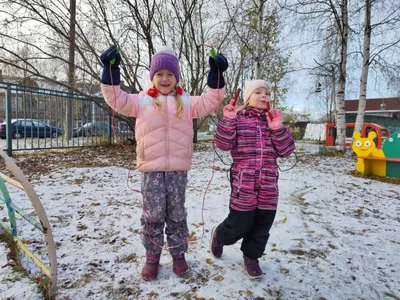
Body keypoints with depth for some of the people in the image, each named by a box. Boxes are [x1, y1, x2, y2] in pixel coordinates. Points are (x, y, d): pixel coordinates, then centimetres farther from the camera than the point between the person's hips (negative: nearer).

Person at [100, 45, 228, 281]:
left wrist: (216, 75, -8)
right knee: (153, 214, 5)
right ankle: (152, 257, 23)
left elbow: (210, 102, 2)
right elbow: (117, 100, 1)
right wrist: (111, 71, -7)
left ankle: (178, 254, 28)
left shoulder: (186, 101, 11)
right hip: (151, 168, 0)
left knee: (176, 213, 10)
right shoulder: (141, 100, 8)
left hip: (178, 168, 1)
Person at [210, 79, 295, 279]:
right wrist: (228, 119, -21)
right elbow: (223, 144, -12)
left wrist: (277, 128, -10)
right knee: (240, 225, 2)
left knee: (262, 227, 11)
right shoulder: (238, 119, -1)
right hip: (243, 184, -4)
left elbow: (286, 151, 3)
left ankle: (251, 257, 34)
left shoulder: (273, 120, 11)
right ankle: (219, 235, 34)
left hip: (268, 186, 4)